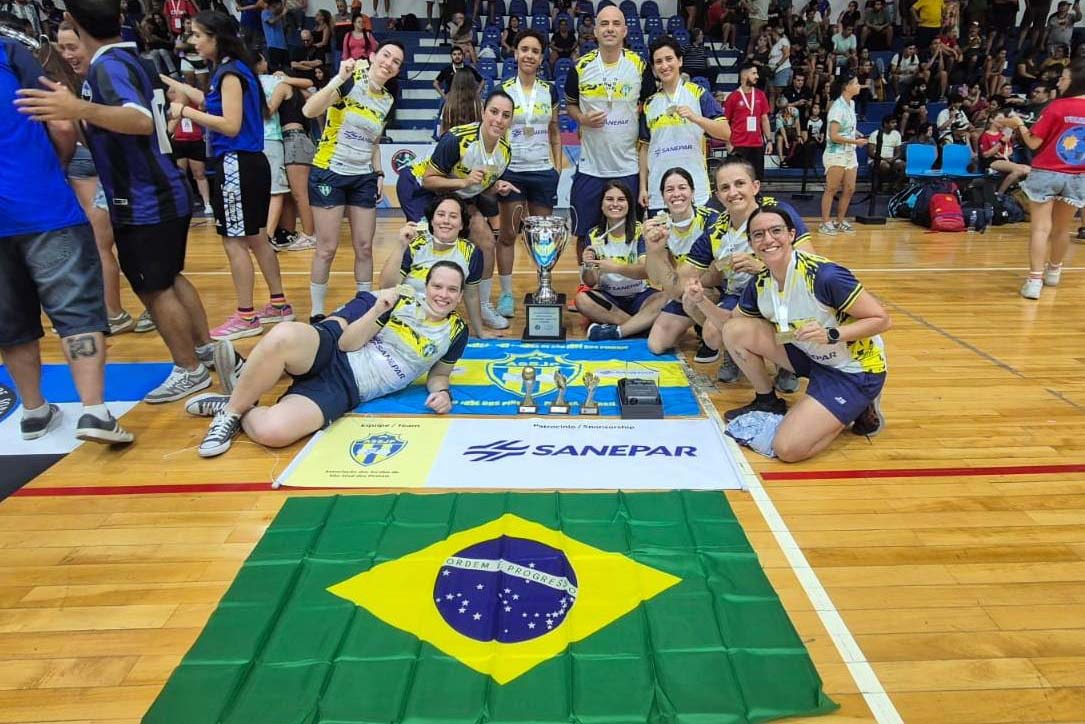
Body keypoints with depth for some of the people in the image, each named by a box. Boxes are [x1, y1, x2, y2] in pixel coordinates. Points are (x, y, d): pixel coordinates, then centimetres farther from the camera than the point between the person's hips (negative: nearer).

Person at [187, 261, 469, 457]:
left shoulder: (456, 331, 5)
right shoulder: (400, 301, 3)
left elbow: (438, 373, 20)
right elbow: (347, 344, -1)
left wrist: (442, 391, -3)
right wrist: (377, 310, -16)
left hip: (346, 388, -1)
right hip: (329, 353, 1)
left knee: (272, 431, -31)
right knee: (284, 335, -38)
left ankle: (242, 413, 5)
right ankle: (231, 409, -12)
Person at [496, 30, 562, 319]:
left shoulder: (550, 90, 6)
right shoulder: (503, 89, 0)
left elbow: (554, 131, 13)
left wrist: (558, 166, 6)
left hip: (543, 172, 2)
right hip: (511, 171, -2)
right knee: (508, 234, 2)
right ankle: (506, 294, 12)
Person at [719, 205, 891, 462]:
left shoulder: (824, 275, -27)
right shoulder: (759, 283, -6)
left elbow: (882, 320, -20)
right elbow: (729, 325, 6)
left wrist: (831, 334, -34)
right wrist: (701, 301, -11)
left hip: (854, 370, -6)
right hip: (813, 357, 7)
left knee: (787, 448, -19)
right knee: (735, 330, -11)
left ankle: (859, 410, 6)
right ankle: (768, 403, 9)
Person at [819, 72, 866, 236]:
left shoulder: (851, 103, 10)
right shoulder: (838, 107, -15)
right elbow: (833, 136, -19)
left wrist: (858, 135, 7)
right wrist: (855, 141, -16)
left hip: (850, 153, 8)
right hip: (836, 154, -8)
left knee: (849, 189, 8)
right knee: (831, 189, -3)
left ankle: (840, 221, 19)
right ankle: (825, 223, 3)